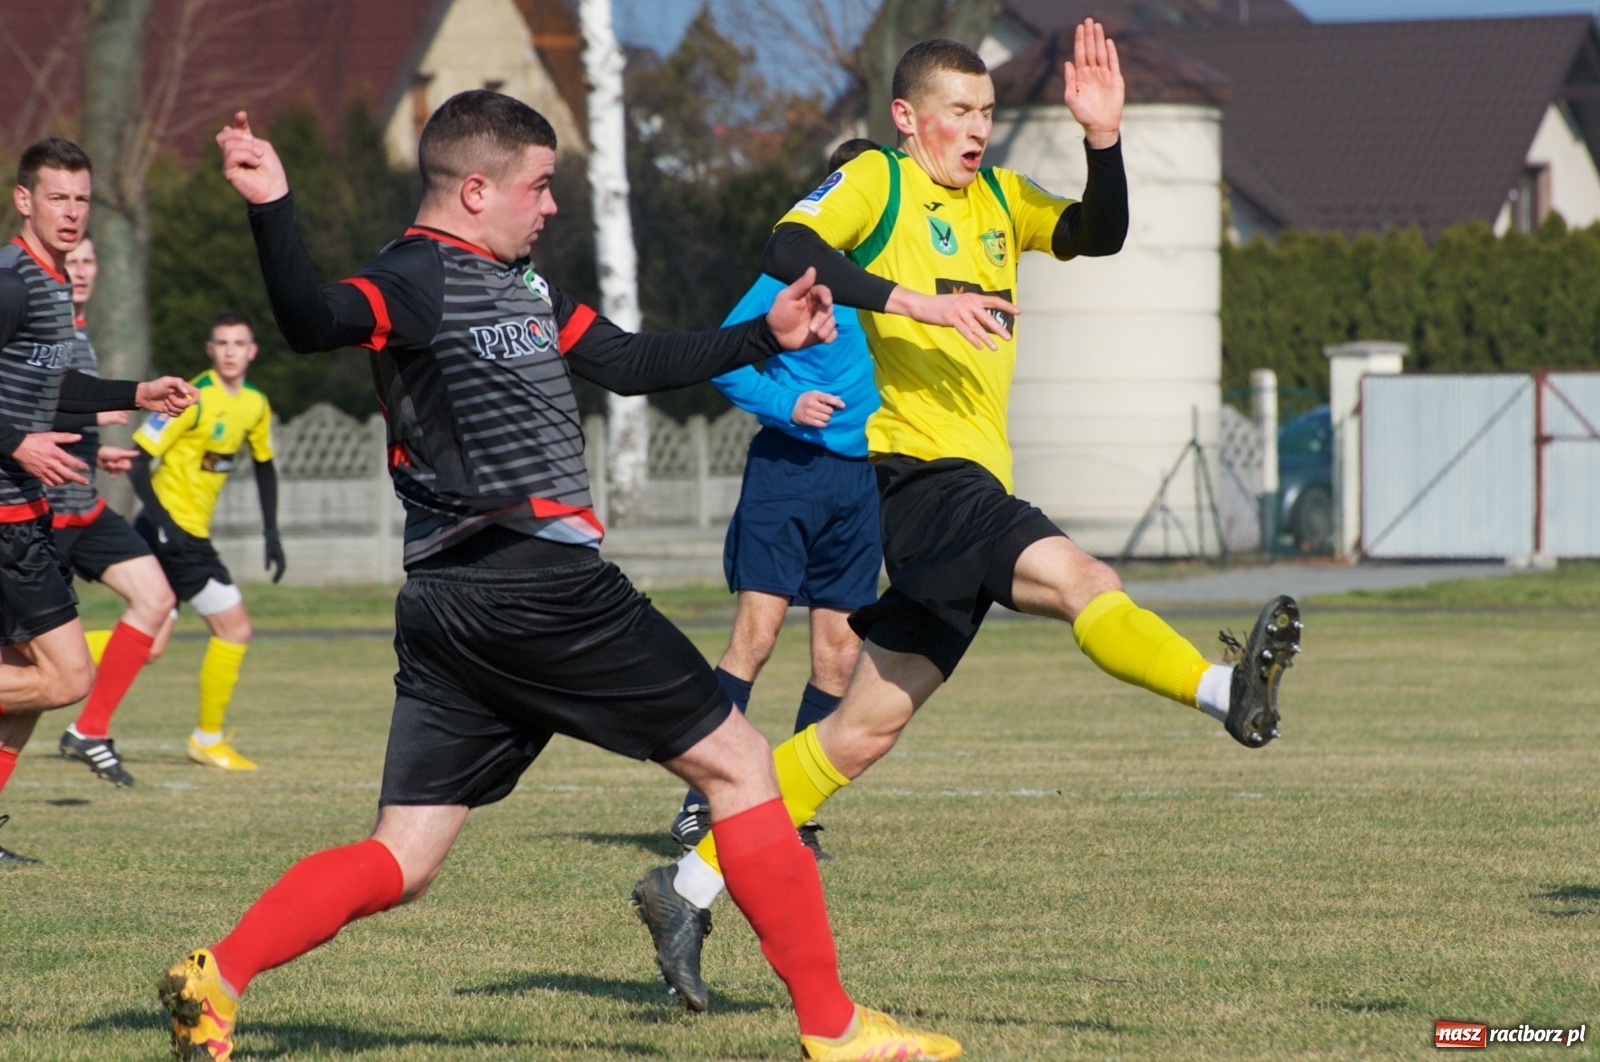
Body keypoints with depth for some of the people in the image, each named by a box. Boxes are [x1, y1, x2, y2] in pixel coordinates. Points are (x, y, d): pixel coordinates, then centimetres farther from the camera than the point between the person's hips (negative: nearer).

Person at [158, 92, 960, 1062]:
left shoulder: (522, 286, 19)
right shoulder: (420, 280, -11)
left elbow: (629, 364, 27)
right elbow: (317, 322, -30)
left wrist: (765, 337, 25)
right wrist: (273, 213, -44)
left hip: (449, 610, 10)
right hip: (537, 583, -10)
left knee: (402, 864, 5)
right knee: (736, 761, 3)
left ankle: (216, 980, -12)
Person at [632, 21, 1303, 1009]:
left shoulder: (999, 198, 20)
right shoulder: (876, 182, -1)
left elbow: (1100, 234, 8)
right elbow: (787, 250, -18)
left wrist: (1105, 137, -8)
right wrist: (914, 302, -28)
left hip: (974, 485, 8)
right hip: (920, 473, -8)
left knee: (868, 725, 9)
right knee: (1085, 581, -28)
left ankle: (694, 888, 14)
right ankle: (1231, 694, -46)